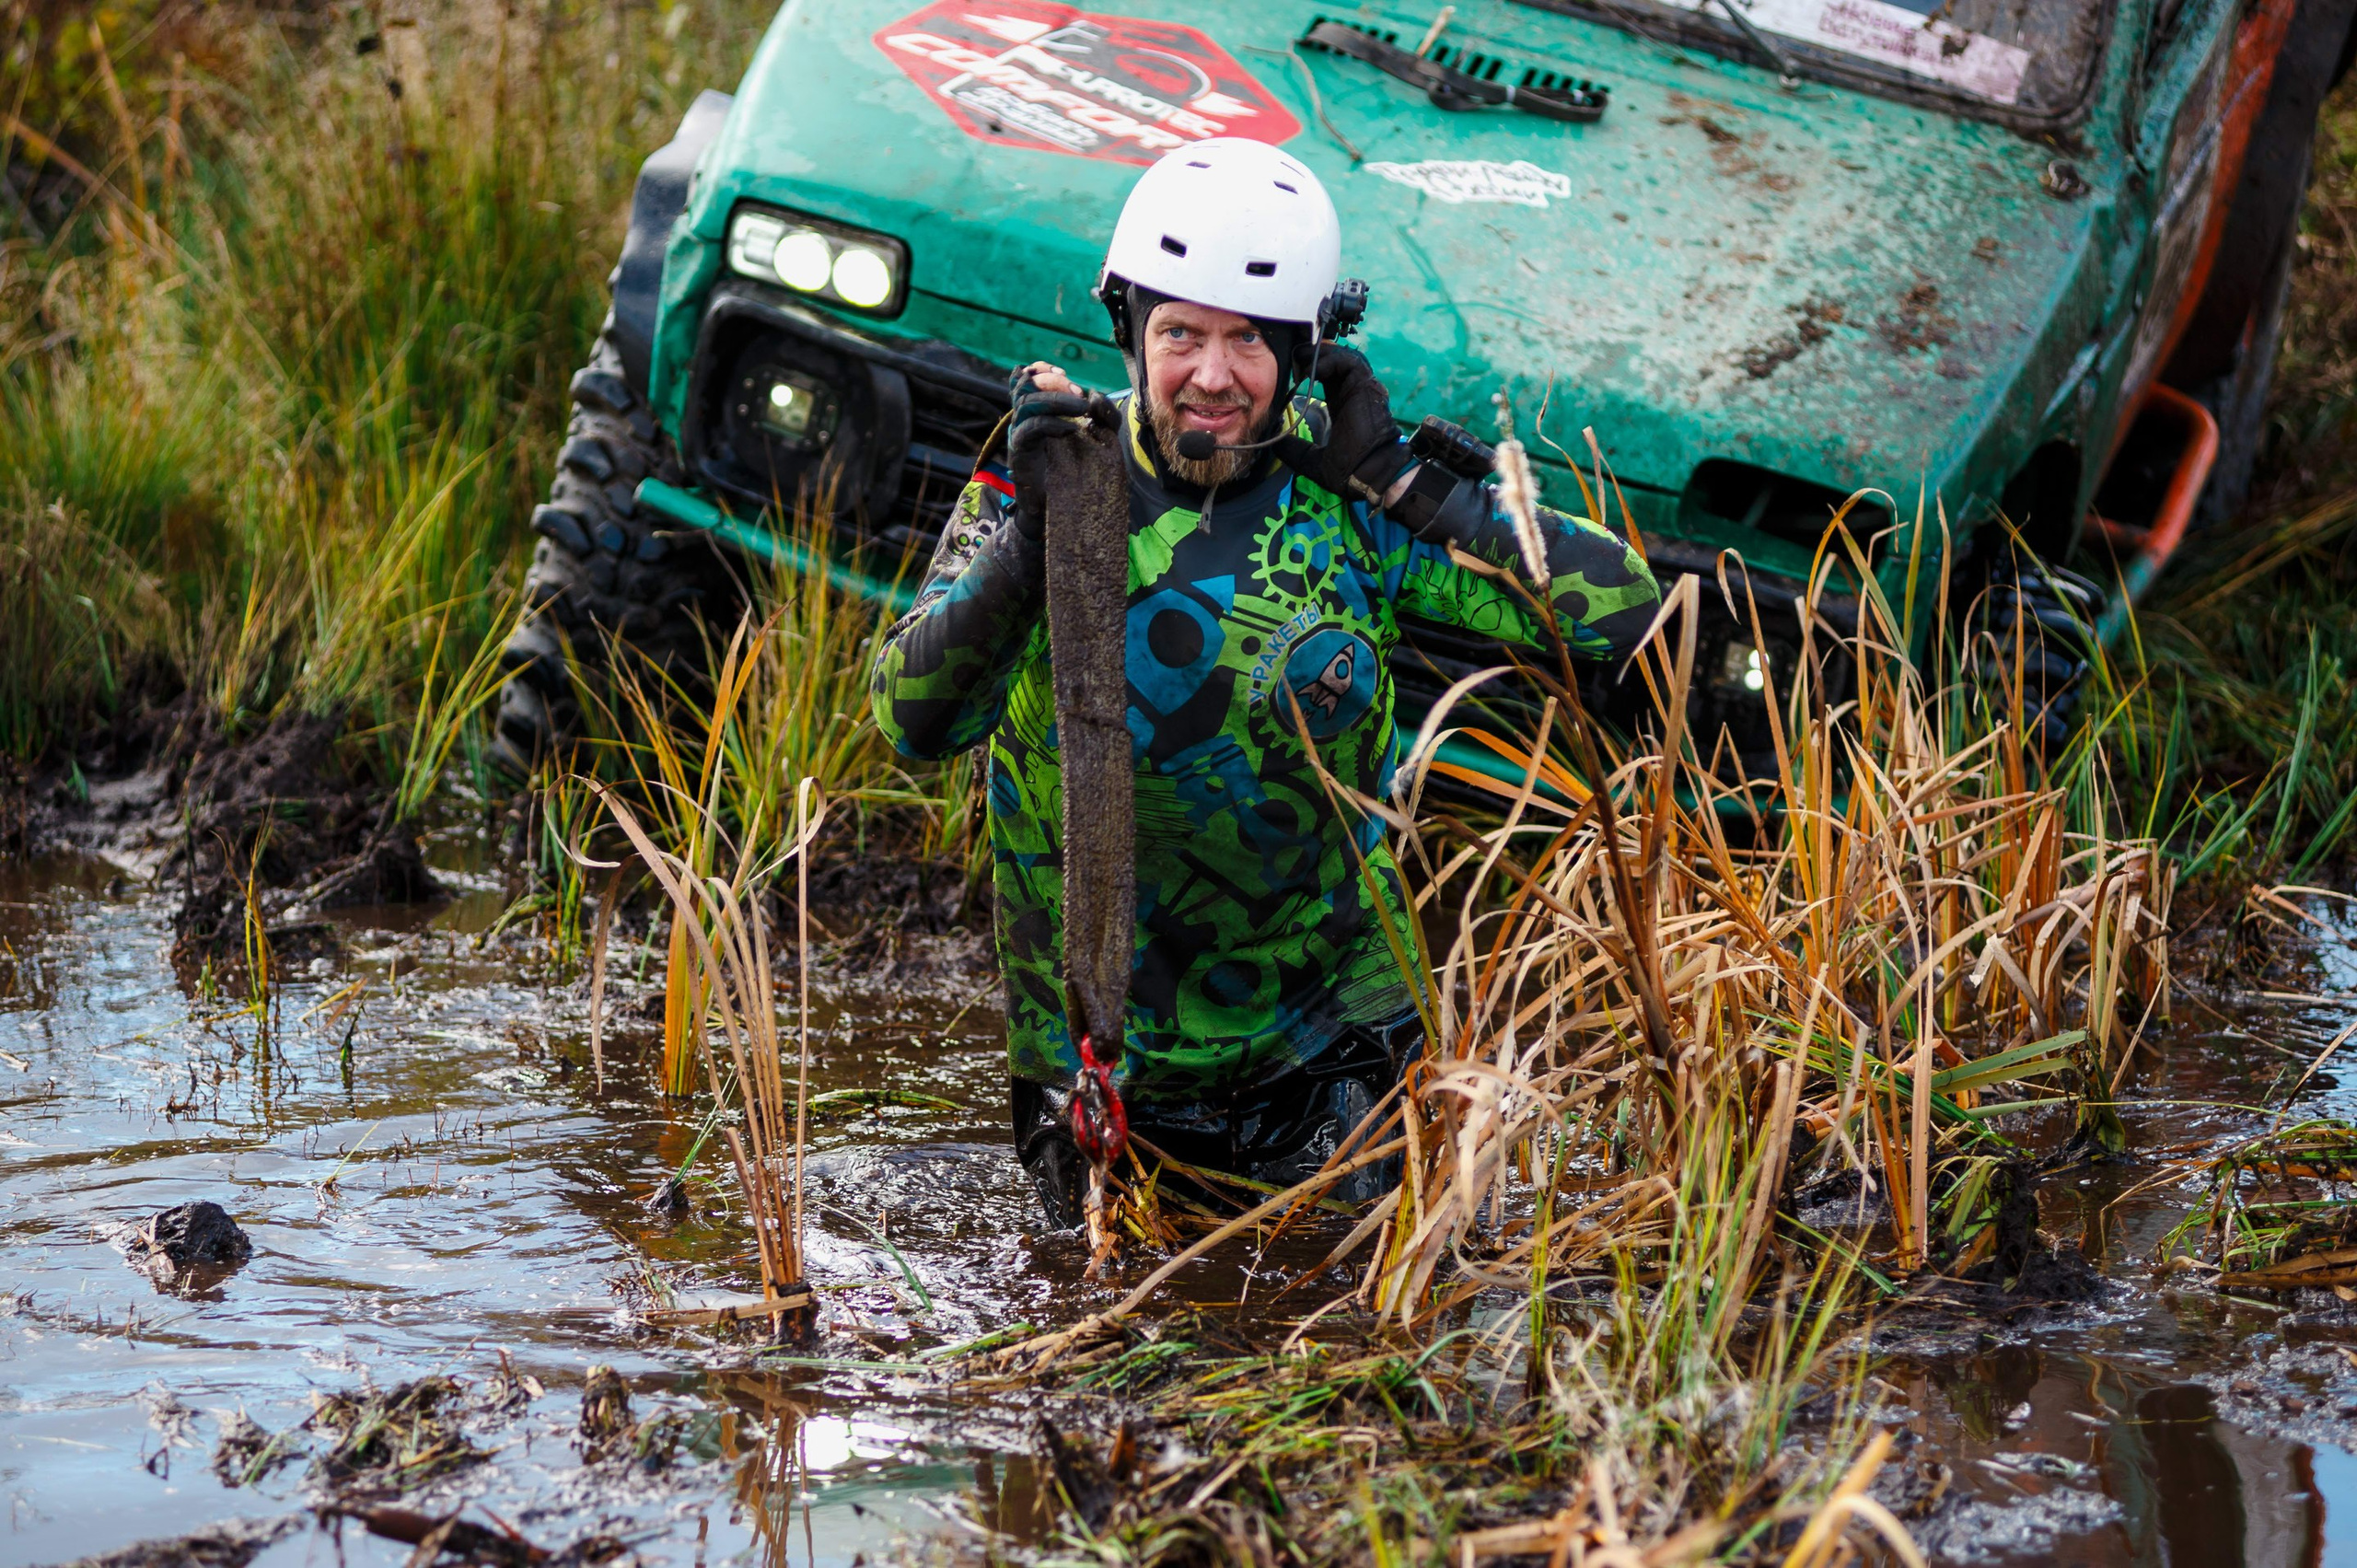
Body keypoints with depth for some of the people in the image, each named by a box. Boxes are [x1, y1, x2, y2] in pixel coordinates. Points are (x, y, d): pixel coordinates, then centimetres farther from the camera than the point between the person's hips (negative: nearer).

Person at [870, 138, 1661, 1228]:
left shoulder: (1345, 501, -10)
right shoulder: (1048, 468, -9)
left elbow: (1619, 609, -16)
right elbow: (916, 722, -17)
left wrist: (1403, 484, -20)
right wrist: (1027, 535, -29)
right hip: (1096, 1046, 0)